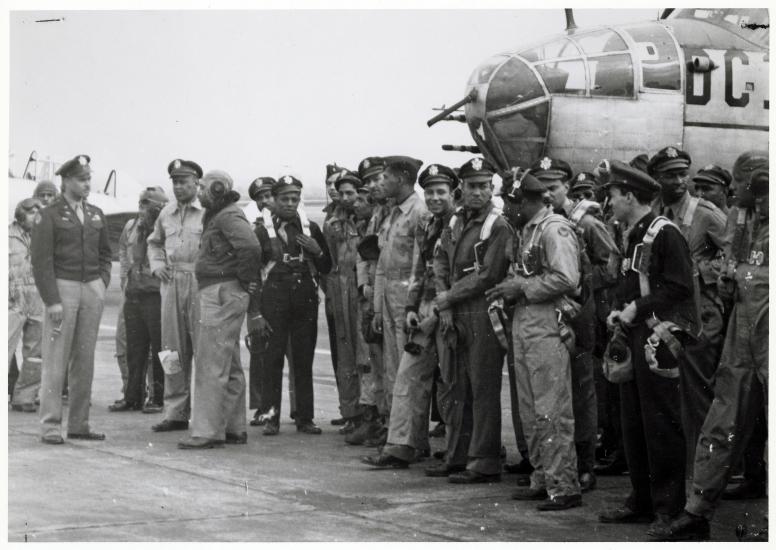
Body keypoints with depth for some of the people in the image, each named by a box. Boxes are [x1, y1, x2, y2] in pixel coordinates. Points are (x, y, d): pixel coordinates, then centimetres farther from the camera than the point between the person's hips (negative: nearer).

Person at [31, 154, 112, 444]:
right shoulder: (49, 215, -3)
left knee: (85, 359, 4)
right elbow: (41, 260, -8)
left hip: (92, 289, 5)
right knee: (56, 359, -4)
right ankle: (50, 426, -3)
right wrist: (52, 301, -13)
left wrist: (102, 284, 7)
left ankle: (79, 424, 8)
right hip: (62, 288, -5)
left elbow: (105, 253, 21)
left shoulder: (96, 214, 13)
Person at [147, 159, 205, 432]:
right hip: (171, 283, 6)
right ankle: (175, 412, 15)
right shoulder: (167, 213, 15)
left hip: (200, 283, -6)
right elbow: (154, 242, 29)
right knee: (173, 350, 9)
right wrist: (157, 264, 13)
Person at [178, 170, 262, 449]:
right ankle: (235, 428, 22)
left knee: (211, 365, -10)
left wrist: (246, 280, -19)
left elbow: (251, 246, -30)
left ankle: (206, 431, -9)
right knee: (230, 366, 15)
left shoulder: (228, 217, -14)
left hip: (222, 295, -11)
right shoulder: (216, 217, 17)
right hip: (217, 295, 11)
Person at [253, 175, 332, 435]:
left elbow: (326, 268, 16)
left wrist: (318, 251, -6)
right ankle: (271, 417, 2)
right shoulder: (263, 230, 0)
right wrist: (255, 313, -5)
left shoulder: (311, 228, 9)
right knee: (273, 359, -3)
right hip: (274, 299, -3)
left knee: (304, 360, 5)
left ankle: (305, 417, 10)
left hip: (306, 299, 3)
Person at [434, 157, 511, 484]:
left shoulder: (498, 227, -9)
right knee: (457, 389, 10)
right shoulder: (455, 222, 13)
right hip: (456, 318, 7)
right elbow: (440, 263, 13)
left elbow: (487, 276, -14)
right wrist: (444, 307, 1)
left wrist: (449, 297, -8)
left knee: (483, 389, -3)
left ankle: (483, 465, 0)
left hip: (484, 317, -7)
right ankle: (458, 458, 18)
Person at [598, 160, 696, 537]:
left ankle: (670, 510, -1)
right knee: (633, 424, 13)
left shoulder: (664, 233, -11)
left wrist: (638, 308, -17)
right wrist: (619, 310, 6)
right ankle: (642, 502, 22)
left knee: (662, 425, -6)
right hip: (634, 337, 10)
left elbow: (679, 287, -17)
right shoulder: (633, 237, 17)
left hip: (659, 337, -10)